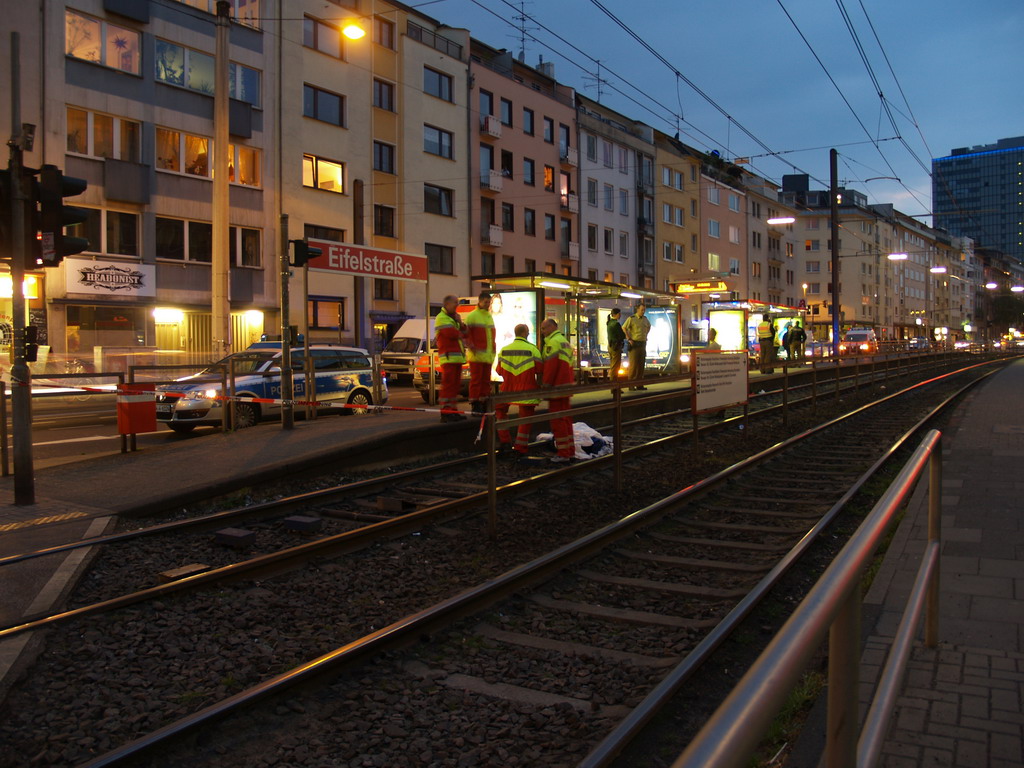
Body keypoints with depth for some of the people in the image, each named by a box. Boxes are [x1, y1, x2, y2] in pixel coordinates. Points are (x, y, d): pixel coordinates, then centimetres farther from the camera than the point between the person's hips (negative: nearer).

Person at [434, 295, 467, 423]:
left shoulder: (453, 317, 24)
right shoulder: (442, 318, -7)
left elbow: (464, 332, 19)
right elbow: (451, 333, -19)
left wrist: (460, 323, -1)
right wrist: (460, 334, 1)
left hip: (457, 357, 10)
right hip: (448, 356, -10)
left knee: (455, 384, 10)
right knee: (448, 384, -13)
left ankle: (453, 410, 15)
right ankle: (445, 412, -15)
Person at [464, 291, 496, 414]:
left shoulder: (490, 316, 19)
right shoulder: (472, 316, -3)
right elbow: (467, 334, -8)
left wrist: (493, 350, 17)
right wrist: (472, 348, -18)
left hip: (488, 355, 7)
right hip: (477, 355, -7)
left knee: (486, 380, 9)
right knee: (476, 380, -6)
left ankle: (483, 404, 15)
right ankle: (475, 405, -3)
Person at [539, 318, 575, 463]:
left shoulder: (553, 342, -12)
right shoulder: (565, 341, 20)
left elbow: (550, 365, -19)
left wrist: (545, 384, -16)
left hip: (556, 387, -10)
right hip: (566, 386, 10)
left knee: (557, 420, -6)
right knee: (566, 419, 15)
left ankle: (563, 454, -4)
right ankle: (570, 451, 20)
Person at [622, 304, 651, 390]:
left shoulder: (645, 319, 11)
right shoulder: (631, 318, -8)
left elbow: (649, 326, 31)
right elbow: (624, 328, -12)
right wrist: (629, 339, -15)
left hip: (643, 343, 6)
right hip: (634, 344, -6)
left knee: (641, 364, 6)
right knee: (633, 364, -7)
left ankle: (639, 384, 11)